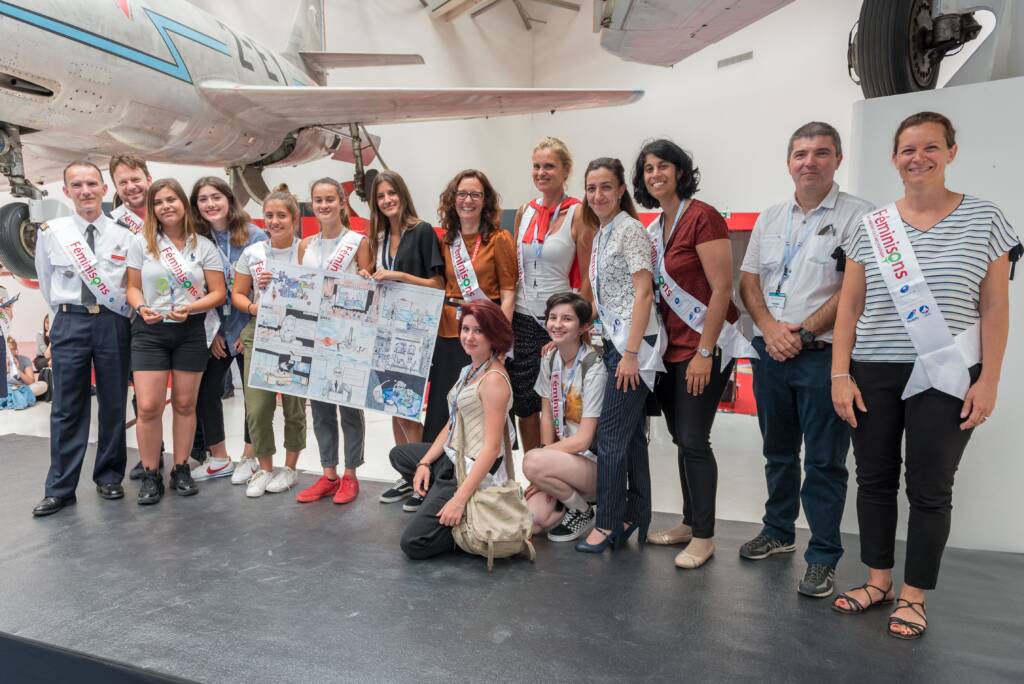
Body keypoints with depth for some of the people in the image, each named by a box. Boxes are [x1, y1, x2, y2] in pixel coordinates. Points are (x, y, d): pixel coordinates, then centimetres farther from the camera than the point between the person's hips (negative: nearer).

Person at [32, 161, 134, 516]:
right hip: (69, 323, 0)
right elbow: (46, 282, 13)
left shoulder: (124, 236, 1)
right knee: (67, 408, 3)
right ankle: (60, 488, 11)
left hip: (113, 323, 0)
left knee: (114, 404, 7)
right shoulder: (51, 232, 2)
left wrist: (121, 315, 4)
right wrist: (65, 314, 13)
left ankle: (109, 477, 21)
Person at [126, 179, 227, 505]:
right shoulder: (141, 242, 3)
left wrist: (190, 308, -17)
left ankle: (181, 470, 22)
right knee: (148, 406, -6)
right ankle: (150, 475, 10)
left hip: (192, 332, 1)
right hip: (150, 331, 0)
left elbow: (219, 293, -1)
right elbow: (133, 287, 6)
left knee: (185, 404, 8)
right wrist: (141, 307, -15)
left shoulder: (204, 246, 2)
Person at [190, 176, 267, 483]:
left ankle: (248, 457, 24)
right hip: (214, 331, 3)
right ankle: (219, 458, 23)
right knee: (205, 390, 6)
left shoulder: (255, 236, -9)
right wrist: (212, 330, -2)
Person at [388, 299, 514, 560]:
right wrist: (425, 462, 4)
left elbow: (492, 446, -24)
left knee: (413, 543, -9)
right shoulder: (469, 371, 8)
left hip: (475, 472, -10)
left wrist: (460, 499, -25)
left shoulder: (494, 379, -21)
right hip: (453, 458, 10)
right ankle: (439, 504, 15)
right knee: (399, 454, 28)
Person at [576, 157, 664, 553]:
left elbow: (643, 293, -16)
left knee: (611, 436, -5)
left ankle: (609, 523, 8)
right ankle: (635, 518, 22)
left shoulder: (630, 230, -10)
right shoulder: (600, 234, 16)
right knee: (631, 435, 13)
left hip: (632, 343, -9)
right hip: (613, 341, 9)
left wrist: (630, 353, -20)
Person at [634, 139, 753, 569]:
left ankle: (703, 536, 12)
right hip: (672, 348, 8)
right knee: (681, 439, 14)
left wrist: (704, 353, -19)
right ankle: (688, 523, 28)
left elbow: (722, 289, -17)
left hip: (704, 348, -8)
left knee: (693, 441, -4)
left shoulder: (702, 217, -12)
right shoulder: (655, 228, 11)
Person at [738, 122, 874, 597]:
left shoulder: (856, 215, -3)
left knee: (825, 461, 1)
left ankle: (823, 558, 13)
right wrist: (769, 327, -7)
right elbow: (748, 281, 10)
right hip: (769, 353, 5)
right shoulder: (769, 219, 13)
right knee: (778, 451, 17)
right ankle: (779, 532, 34)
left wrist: (804, 331, -15)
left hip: (823, 356, -5)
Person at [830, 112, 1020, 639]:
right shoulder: (871, 227, 5)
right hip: (873, 375, 3)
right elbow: (849, 306, 5)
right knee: (874, 479, 9)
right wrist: (840, 375, -2)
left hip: (945, 379, -2)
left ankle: (913, 596, 19)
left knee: (929, 488, 3)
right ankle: (878, 579, 26)